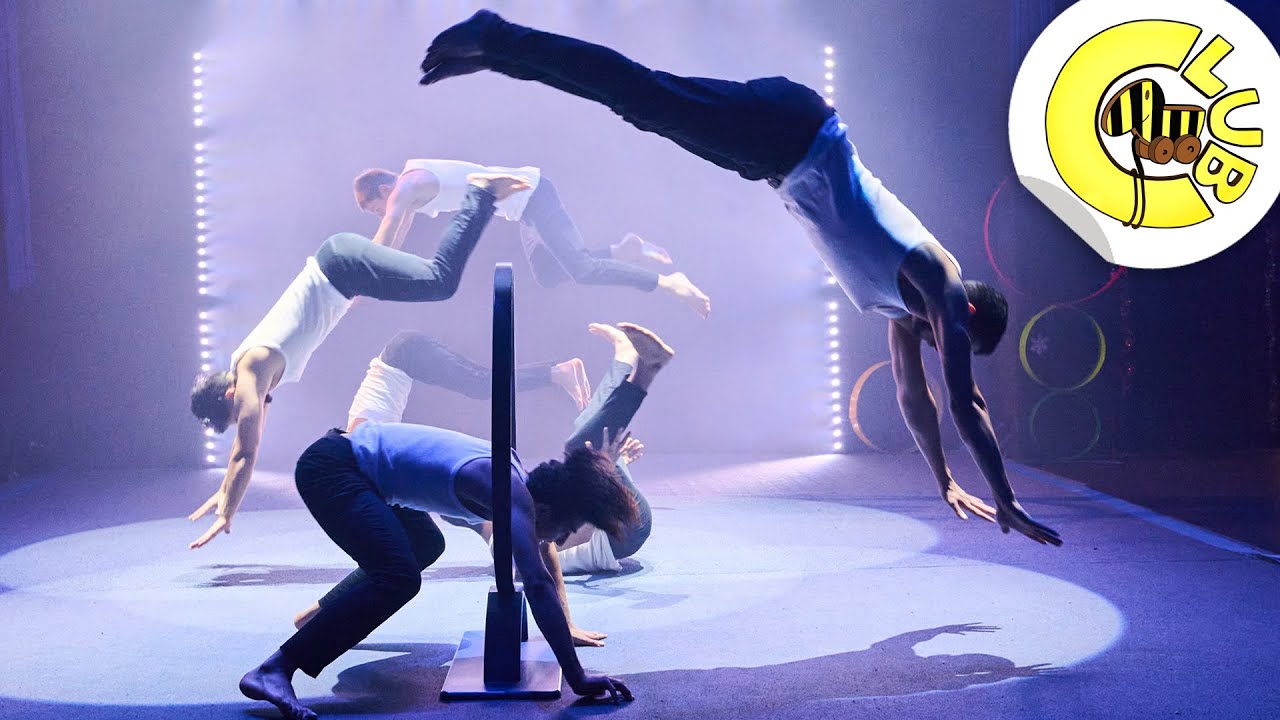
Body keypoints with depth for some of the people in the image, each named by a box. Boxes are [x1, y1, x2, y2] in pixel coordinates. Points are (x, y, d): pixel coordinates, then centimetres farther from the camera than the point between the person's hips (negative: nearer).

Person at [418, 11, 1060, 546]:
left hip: (787, 157, 6)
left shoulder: (912, 305, 16)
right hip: (791, 133, -6)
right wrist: (1006, 505, -4)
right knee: (646, 97, -13)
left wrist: (947, 485, 31)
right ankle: (495, 39, -15)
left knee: (651, 104, 5)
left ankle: (492, 47, 7)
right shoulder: (947, 295, -4)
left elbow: (914, 396, 28)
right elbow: (965, 407, -9)